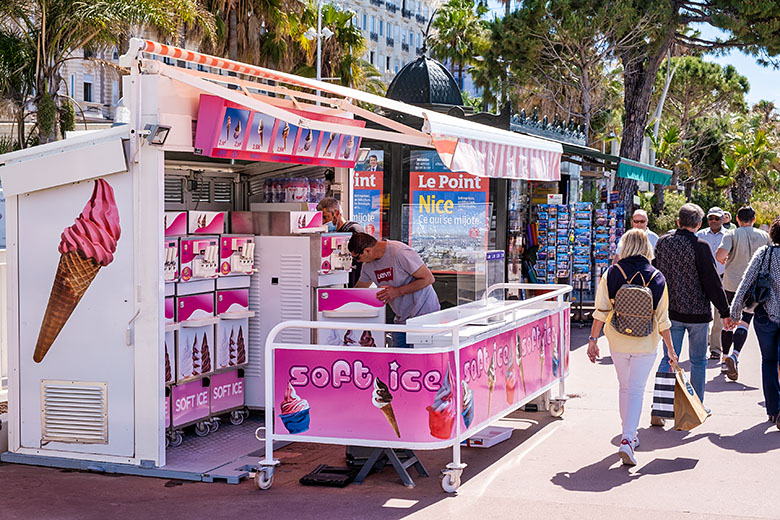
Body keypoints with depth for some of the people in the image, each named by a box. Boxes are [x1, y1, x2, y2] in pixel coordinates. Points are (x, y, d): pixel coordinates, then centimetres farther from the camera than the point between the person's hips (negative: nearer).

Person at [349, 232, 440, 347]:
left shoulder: (400, 252, -21)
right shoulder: (368, 264, 2)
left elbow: (428, 278, -18)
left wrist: (398, 291, -21)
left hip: (424, 314, -7)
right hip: (402, 319, 7)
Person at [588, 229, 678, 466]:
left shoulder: (612, 273, -6)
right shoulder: (657, 278, -5)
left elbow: (601, 311, -7)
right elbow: (662, 320, -3)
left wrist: (593, 339, 1)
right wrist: (670, 349, 5)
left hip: (618, 341, 1)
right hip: (646, 344, -1)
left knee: (624, 387, 18)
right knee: (636, 390, 2)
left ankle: (629, 435, 31)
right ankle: (628, 439, -13)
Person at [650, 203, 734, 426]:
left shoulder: (663, 242, 1)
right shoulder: (700, 247, -15)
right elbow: (712, 282, -13)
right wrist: (725, 312, -6)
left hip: (670, 311, 4)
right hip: (697, 312, -4)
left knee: (668, 359, 7)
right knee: (698, 360, 11)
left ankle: (658, 411, -2)